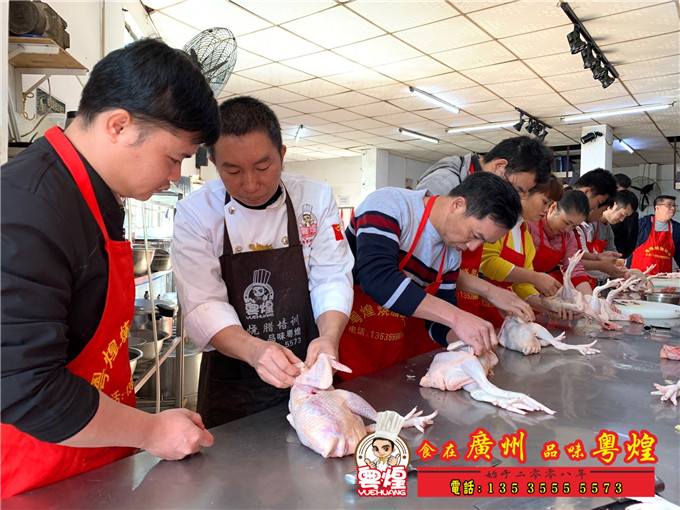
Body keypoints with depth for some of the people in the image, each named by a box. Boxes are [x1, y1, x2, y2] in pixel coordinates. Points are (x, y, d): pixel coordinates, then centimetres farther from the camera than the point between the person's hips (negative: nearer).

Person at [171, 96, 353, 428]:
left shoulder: (316, 198, -7)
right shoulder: (195, 213, -12)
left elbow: (331, 278, -9)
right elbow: (204, 306, -18)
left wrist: (329, 336, -29)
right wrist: (254, 350, -36)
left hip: (308, 373, 2)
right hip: (230, 385, -1)